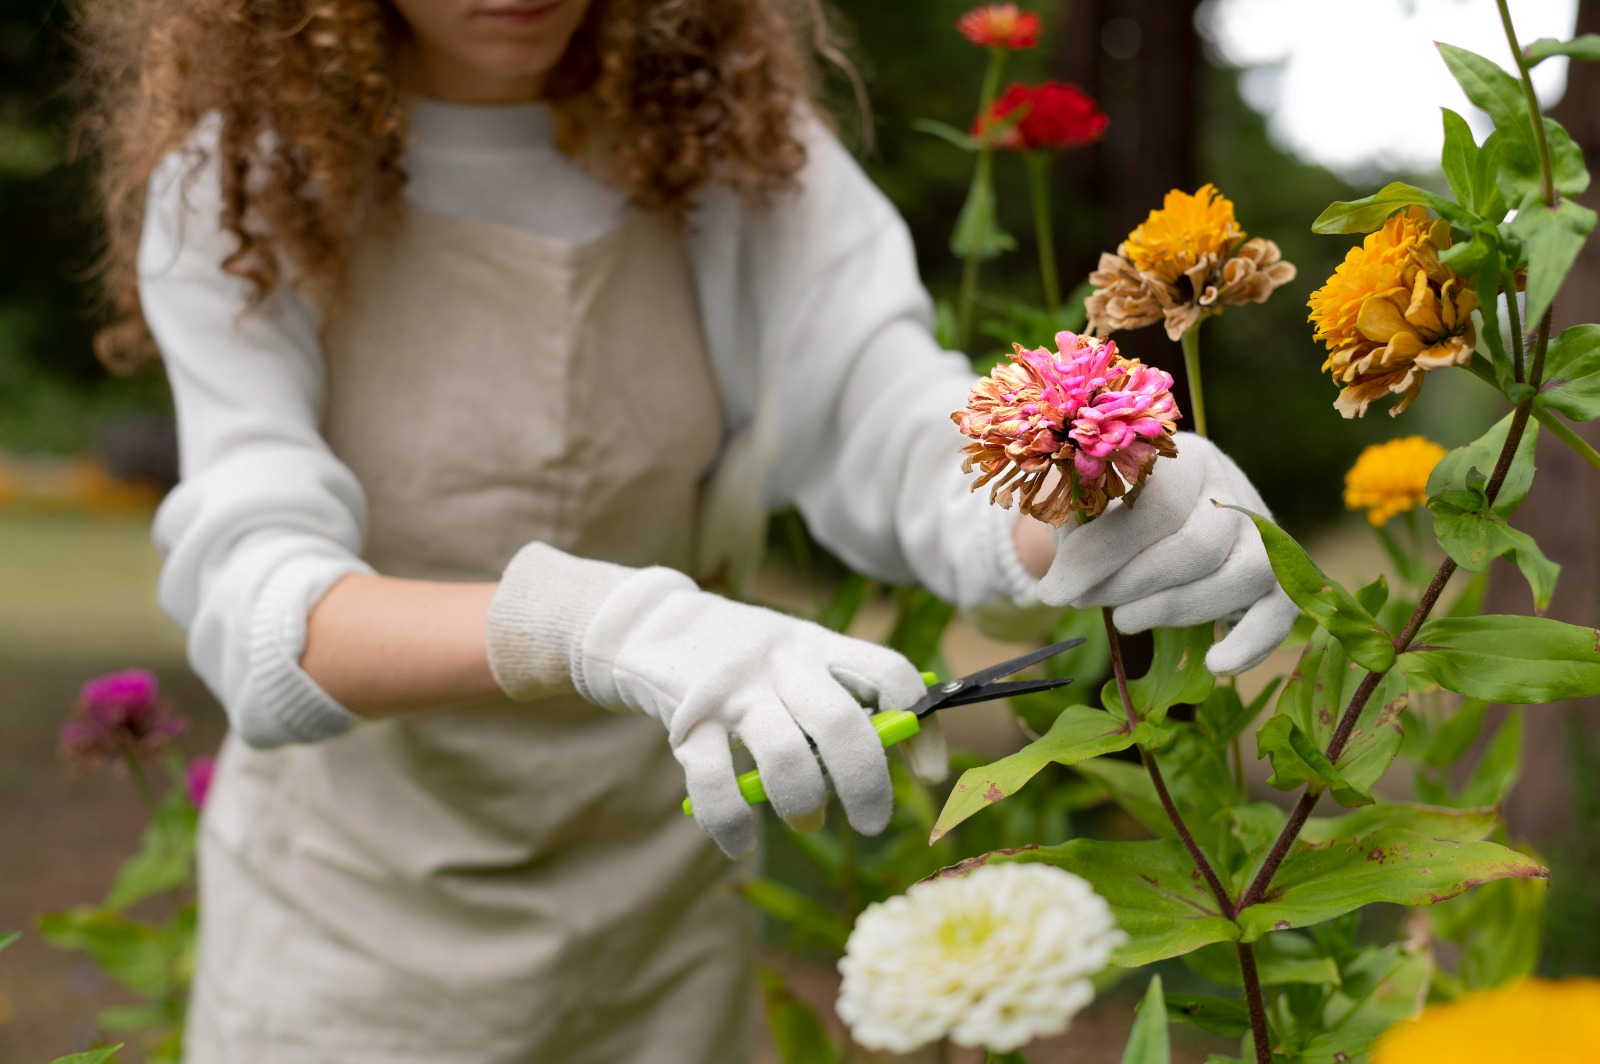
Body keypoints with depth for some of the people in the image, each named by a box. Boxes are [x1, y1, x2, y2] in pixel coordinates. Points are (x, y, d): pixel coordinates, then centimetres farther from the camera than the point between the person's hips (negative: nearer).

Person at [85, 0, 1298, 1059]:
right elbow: (258, 612, -28)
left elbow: (896, 423, -19)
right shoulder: (240, 183, -15)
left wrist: (1106, 513, -42)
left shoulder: (728, 133, -8)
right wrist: (606, 625, -46)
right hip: (354, 932, -2)